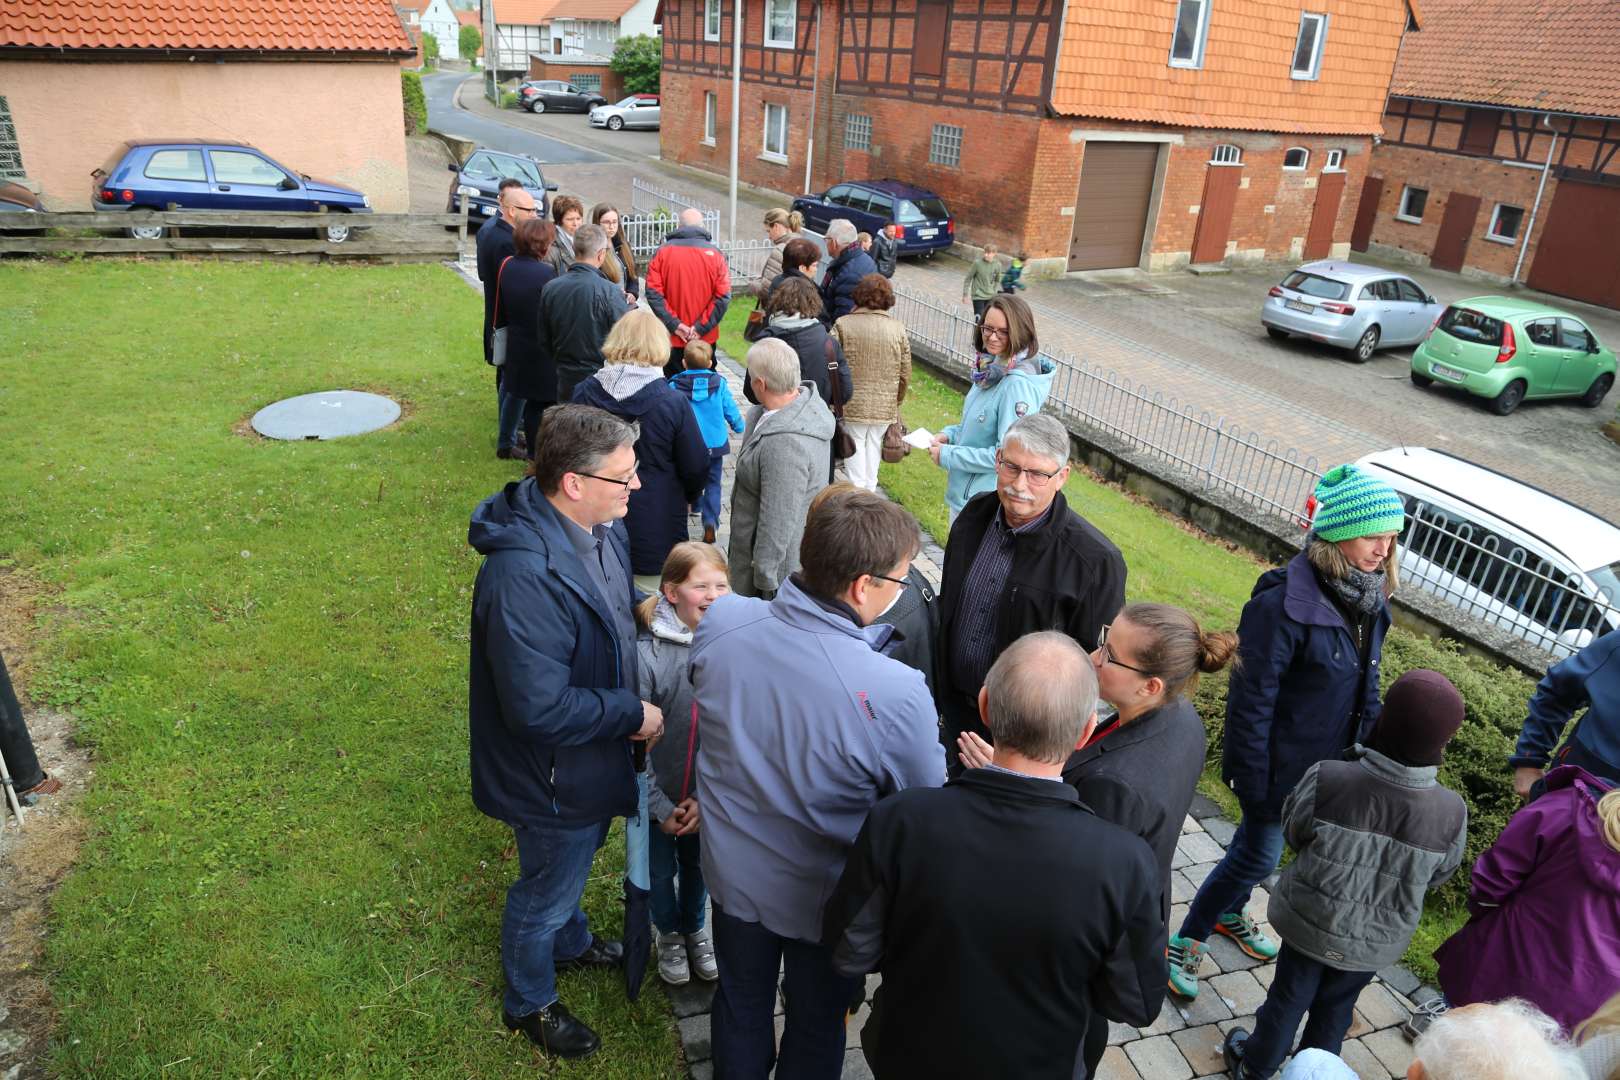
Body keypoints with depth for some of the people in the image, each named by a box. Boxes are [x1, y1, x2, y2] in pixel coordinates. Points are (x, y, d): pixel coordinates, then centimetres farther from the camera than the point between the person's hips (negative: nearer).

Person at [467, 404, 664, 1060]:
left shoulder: (600, 527, -8)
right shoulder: (524, 576, -38)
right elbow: (540, 709, -35)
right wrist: (634, 713, -25)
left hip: (597, 754, 8)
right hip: (555, 777, -8)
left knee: (574, 863, 34)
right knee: (545, 891, 19)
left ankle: (570, 943, 63)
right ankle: (529, 1002, 47)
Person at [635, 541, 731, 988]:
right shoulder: (647, 652, -23)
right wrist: (660, 806, -14)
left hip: (709, 796, 2)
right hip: (655, 796, -2)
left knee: (699, 865, 24)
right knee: (660, 872, 20)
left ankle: (695, 928, 53)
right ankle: (670, 934, 49)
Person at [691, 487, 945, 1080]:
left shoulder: (719, 621, -23)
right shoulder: (896, 693, -37)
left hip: (733, 872, 4)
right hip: (824, 897, -3)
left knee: (741, 1002, 31)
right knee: (815, 1027, 27)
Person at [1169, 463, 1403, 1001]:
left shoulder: (1368, 600, -3)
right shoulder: (1285, 600, -28)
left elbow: (1366, 684, 11)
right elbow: (1252, 696, -23)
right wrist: (1252, 779, -20)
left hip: (1328, 763, 7)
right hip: (1279, 760, -7)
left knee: (1258, 842, 23)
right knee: (1262, 851, 3)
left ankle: (1229, 913, 48)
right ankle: (1183, 943, 21)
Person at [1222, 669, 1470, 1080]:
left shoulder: (1327, 779, -30)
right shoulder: (1452, 814, -24)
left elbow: (1294, 834, -11)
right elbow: (1436, 877, -4)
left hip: (1311, 920, -1)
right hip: (1376, 941, 1)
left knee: (1288, 997, 22)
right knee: (1335, 1007, 27)